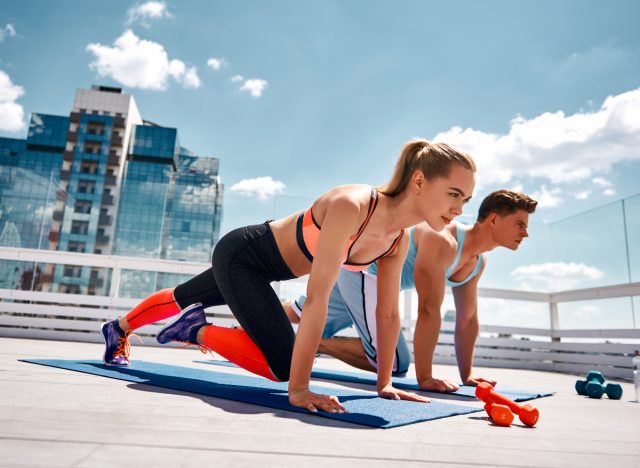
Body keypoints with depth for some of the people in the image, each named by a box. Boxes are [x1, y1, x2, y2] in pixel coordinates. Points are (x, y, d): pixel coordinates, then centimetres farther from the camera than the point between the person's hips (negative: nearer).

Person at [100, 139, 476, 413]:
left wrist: (385, 383, -4)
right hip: (240, 254, -7)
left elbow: (389, 313, -5)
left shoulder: (400, 239, -12)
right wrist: (299, 388, -37)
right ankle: (196, 331, 7)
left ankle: (119, 329, 56)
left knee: (184, 299, 28)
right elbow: (317, 297, -39)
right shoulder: (350, 206, -37)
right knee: (282, 365, -16)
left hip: (262, 264, 8)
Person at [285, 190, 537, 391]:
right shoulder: (442, 240, -31)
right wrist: (424, 377, -32)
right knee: (394, 363, -17)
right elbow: (429, 310, -34)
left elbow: (468, 319, 6)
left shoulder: (477, 263, -1)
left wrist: (466, 374, 6)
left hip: (371, 277, 9)